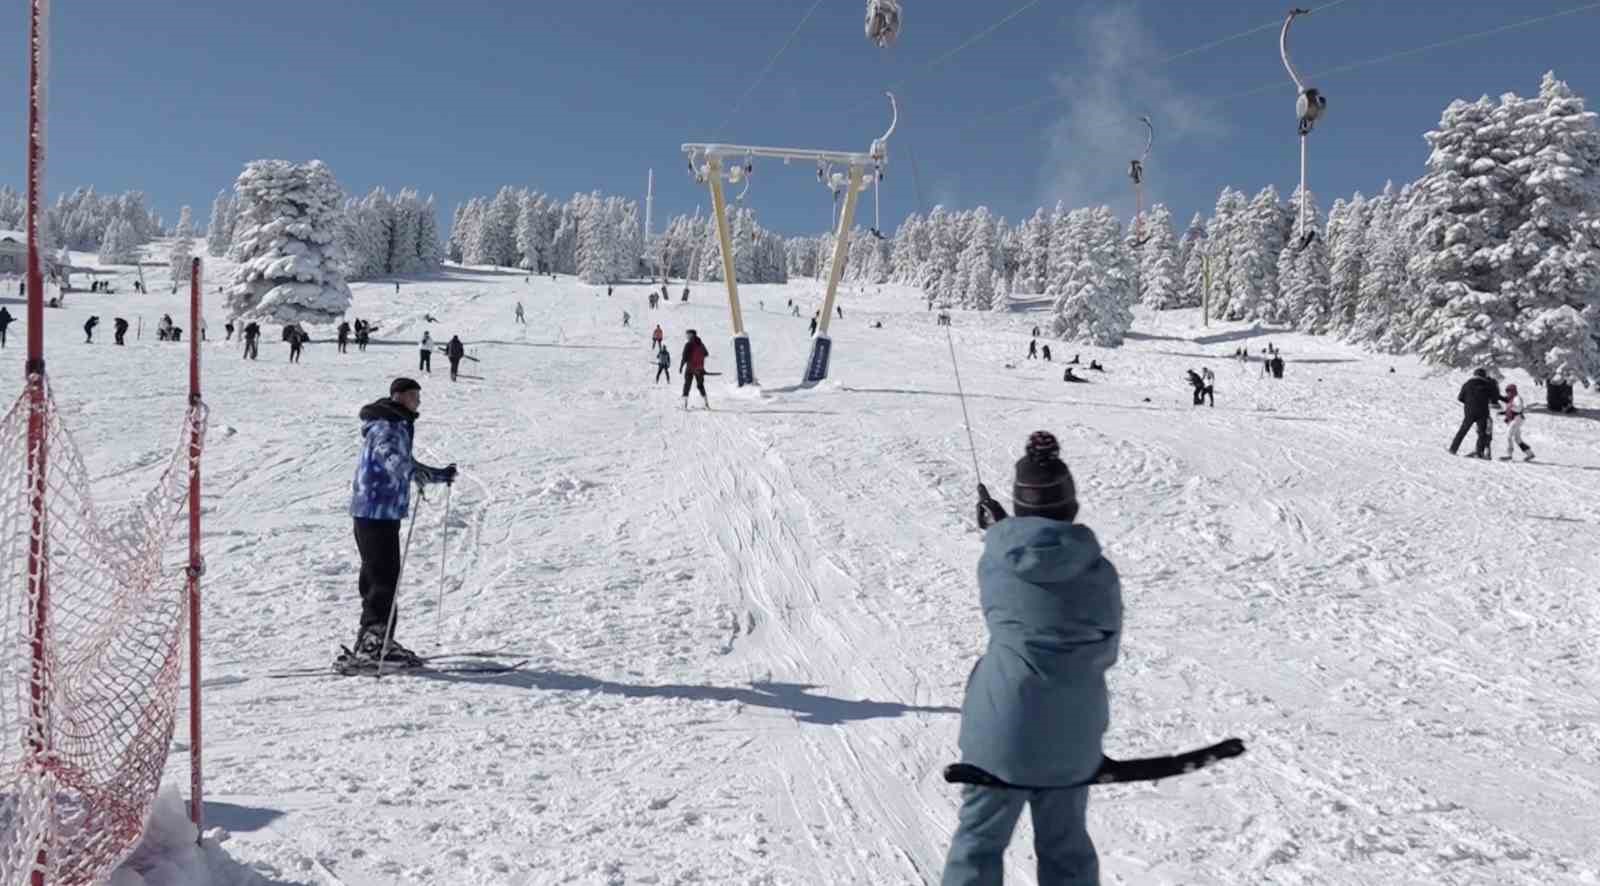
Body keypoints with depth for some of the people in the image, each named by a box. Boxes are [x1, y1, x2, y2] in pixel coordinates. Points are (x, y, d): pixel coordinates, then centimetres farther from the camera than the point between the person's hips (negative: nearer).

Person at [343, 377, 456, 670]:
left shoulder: (398, 426, 19)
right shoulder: (385, 426, -12)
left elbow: (404, 460, 33)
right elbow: (388, 454, -33)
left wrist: (440, 475, 38)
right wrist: (412, 471, -48)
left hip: (385, 511, 10)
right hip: (376, 511, -10)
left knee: (376, 577, 13)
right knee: (384, 578, -12)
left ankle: (371, 643, 19)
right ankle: (374, 642, -13)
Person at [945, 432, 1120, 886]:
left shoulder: (993, 561, -8)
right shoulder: (1101, 574, -7)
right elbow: (1107, 651, 4)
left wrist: (998, 525, 30)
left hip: (1001, 727, -1)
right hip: (1072, 739, 1)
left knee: (979, 839, 13)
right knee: (1065, 847, 18)